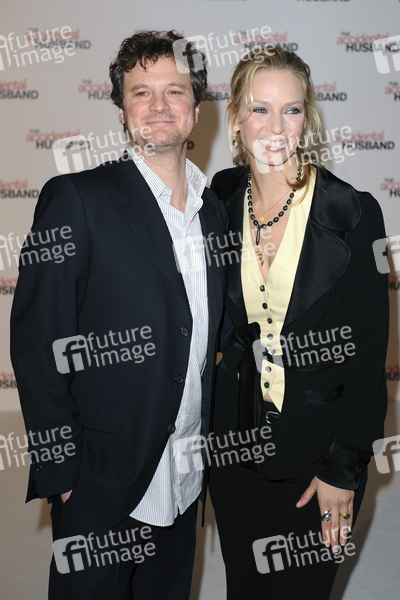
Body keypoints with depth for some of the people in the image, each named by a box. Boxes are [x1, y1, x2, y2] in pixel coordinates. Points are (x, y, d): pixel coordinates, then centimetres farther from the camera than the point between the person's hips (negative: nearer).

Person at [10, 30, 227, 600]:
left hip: (186, 482, 6)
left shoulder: (215, 210, 6)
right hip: (100, 484, -5)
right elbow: (37, 344, -13)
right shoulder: (75, 200, -13)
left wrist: (211, 445, 6)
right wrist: (61, 470, -13)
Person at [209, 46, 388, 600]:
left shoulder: (353, 213, -13)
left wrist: (343, 469, -10)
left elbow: (367, 351, -11)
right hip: (235, 445, 3)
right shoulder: (221, 202, -3)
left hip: (318, 448, -3)